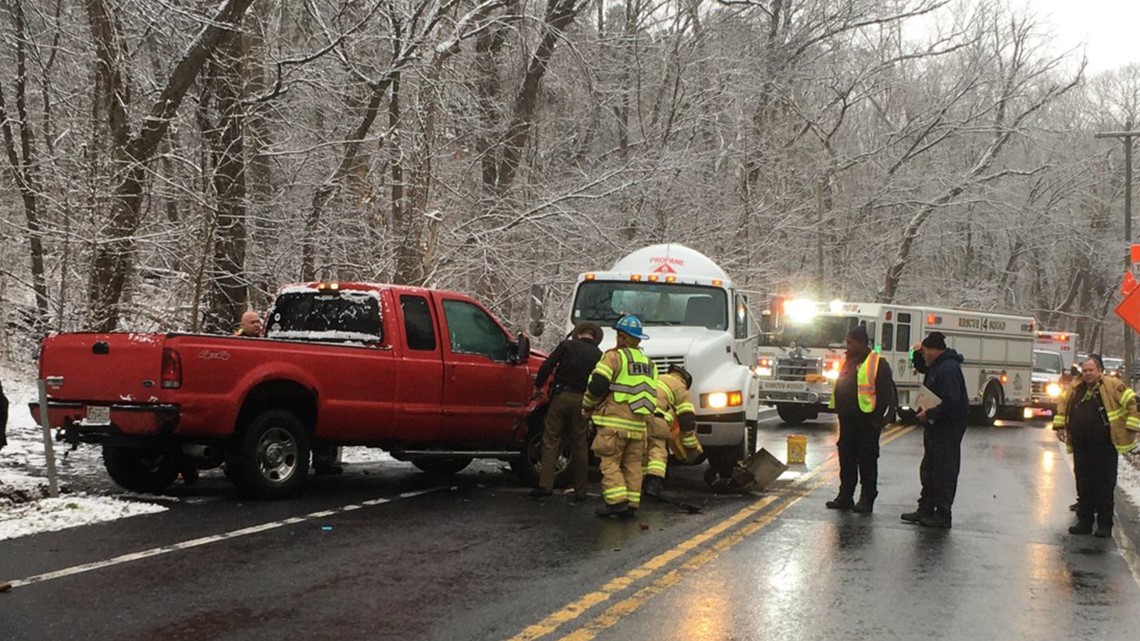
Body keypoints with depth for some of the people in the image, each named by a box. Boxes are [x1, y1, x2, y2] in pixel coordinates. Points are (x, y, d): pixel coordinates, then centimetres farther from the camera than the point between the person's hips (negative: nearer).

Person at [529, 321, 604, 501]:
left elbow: (547, 366, -3)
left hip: (561, 396, -1)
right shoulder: (599, 356, 7)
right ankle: (580, 491, 11)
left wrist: (538, 387, 8)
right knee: (580, 445, 8)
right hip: (582, 400, 1)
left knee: (551, 440, 4)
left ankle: (545, 484, -5)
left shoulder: (567, 345, 4)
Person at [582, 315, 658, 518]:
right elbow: (652, 396, 20)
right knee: (632, 465, 8)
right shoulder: (649, 364, 19)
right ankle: (631, 505, 5)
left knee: (610, 462, -3)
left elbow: (597, 385, -12)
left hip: (615, 421, -6)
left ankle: (617, 500, -14)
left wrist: (587, 406, 3)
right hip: (639, 424, 7)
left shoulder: (615, 356, -6)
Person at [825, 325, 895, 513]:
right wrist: (839, 411, 14)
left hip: (866, 421, -8)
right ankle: (845, 496, 18)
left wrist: (877, 419, -16)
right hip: (847, 420, 8)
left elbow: (885, 393, -13)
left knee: (867, 460, -1)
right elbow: (839, 388, 21)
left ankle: (867, 500, 4)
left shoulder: (878, 364, -9)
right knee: (846, 459, 11)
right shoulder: (847, 361, 14)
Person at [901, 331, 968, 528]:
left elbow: (951, 401, -28)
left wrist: (930, 413, -20)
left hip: (948, 428, -11)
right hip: (936, 427, 11)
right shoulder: (937, 366, 12)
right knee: (928, 470, 16)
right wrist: (917, 353, 14)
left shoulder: (949, 369, -20)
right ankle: (925, 510, 23)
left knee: (944, 472, -4)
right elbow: (922, 368, 33)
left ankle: (943, 515, 1)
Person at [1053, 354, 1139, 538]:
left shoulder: (1112, 386, -7)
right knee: (1083, 486, 10)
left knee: (1105, 486, 0)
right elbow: (1063, 405, 25)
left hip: (1105, 447, -5)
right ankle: (1084, 522, 19)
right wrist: (1059, 425, 18)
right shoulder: (1076, 389, 10)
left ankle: (1105, 525, 7)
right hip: (1081, 448, 5)